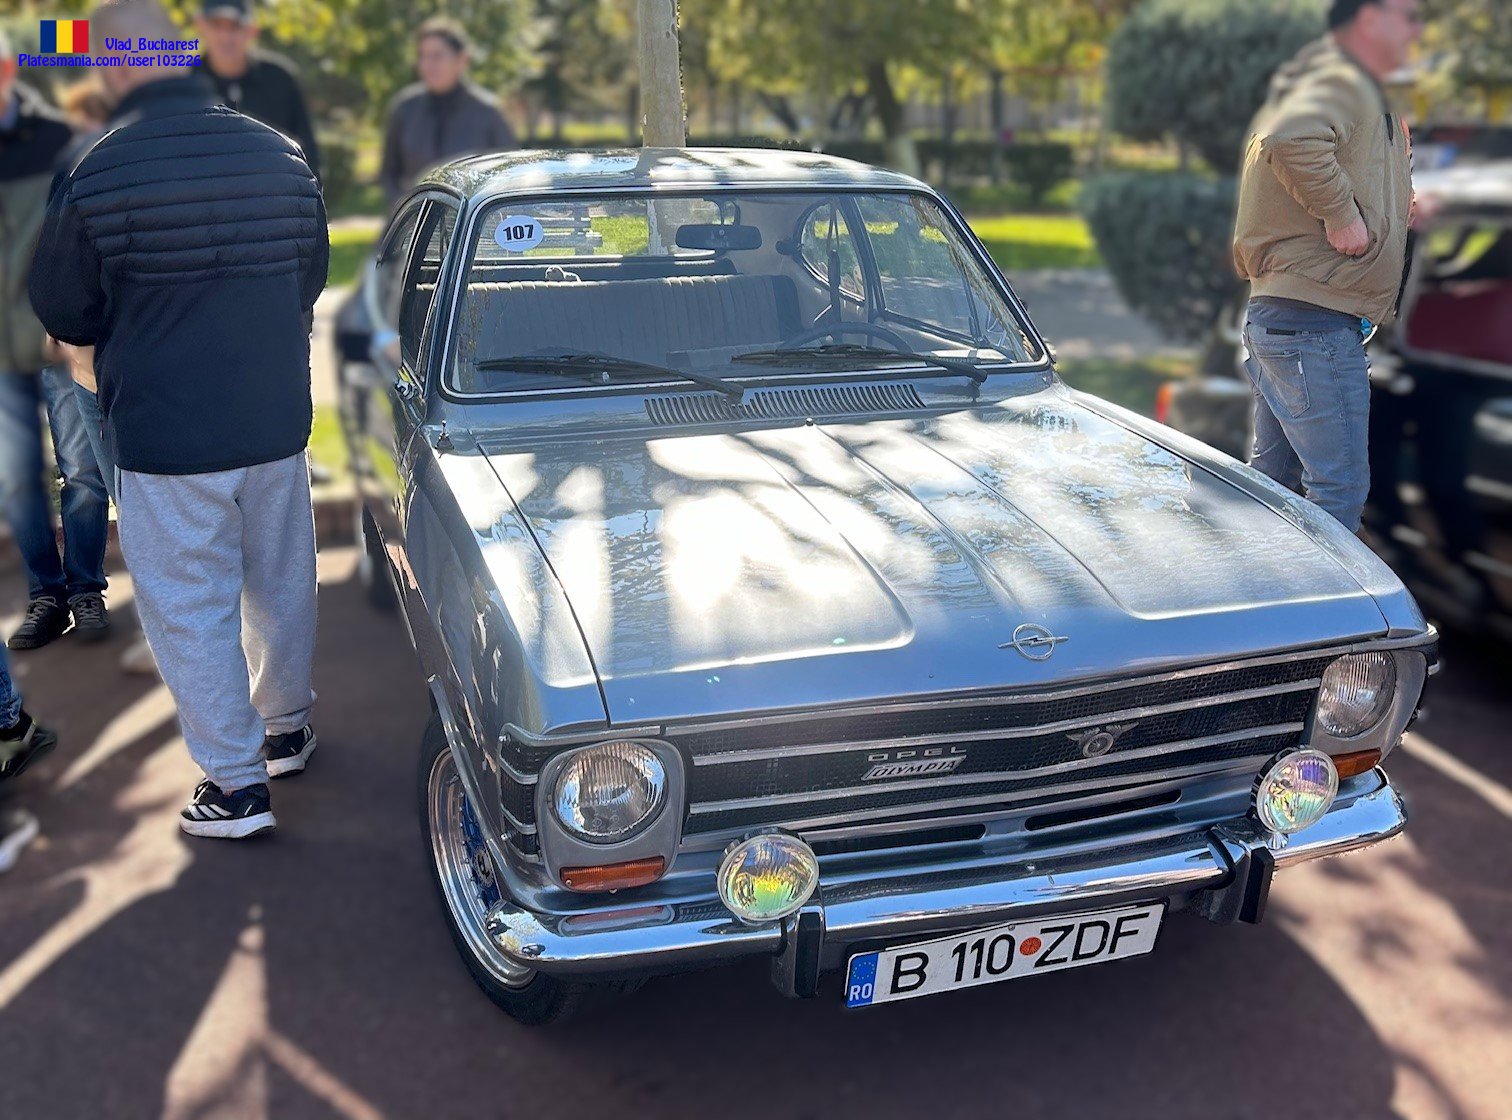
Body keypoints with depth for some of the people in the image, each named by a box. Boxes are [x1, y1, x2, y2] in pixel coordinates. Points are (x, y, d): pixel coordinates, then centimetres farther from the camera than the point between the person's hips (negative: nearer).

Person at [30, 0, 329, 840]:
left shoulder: (92, 179, -15)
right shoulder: (282, 156, -2)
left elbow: (65, 314, -3)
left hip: (164, 436, -4)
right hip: (277, 422, 5)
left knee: (191, 609, 6)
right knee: (282, 583, 20)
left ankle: (236, 784, 12)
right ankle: (287, 728, 36)